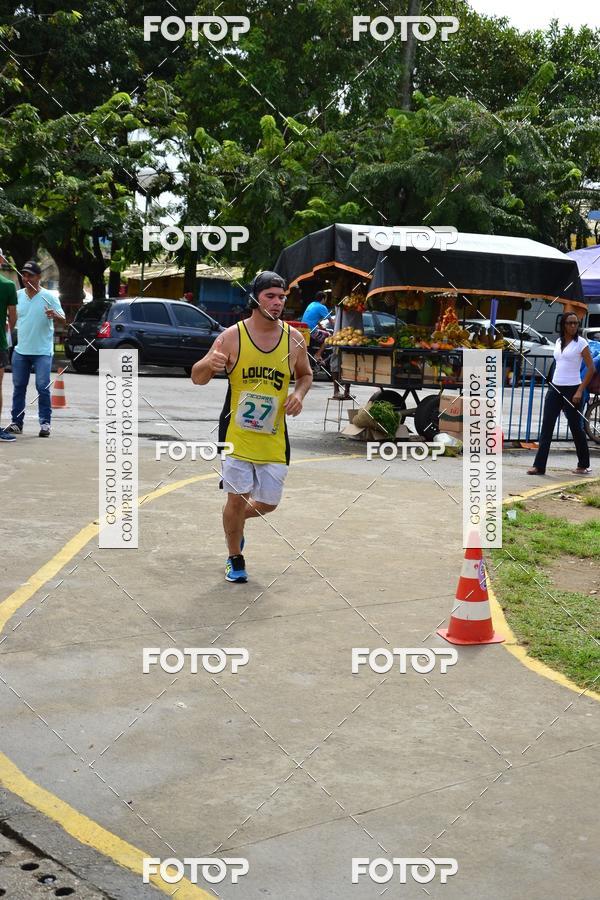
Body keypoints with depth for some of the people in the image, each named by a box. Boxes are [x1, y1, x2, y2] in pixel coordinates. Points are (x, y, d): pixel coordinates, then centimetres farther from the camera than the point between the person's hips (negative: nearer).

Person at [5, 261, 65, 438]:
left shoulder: (48, 297, -3)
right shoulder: (17, 295, 7)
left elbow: (63, 318, -7)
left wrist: (55, 315, -29)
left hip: (42, 351, -4)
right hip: (21, 350, 4)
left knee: (43, 387, -6)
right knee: (18, 387, 7)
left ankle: (45, 423, 1)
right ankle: (17, 422, 14)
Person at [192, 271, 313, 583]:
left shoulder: (294, 338, 0)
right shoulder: (233, 335, -8)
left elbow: (306, 374, 18)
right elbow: (197, 378, -4)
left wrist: (299, 394, -4)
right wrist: (209, 364, -27)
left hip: (274, 437, 3)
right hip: (237, 432, -3)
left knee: (268, 503, 8)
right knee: (237, 497, -2)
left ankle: (235, 524, 42)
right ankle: (235, 560, 21)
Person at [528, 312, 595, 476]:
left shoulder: (580, 342, -6)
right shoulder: (558, 342, 11)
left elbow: (591, 369, -8)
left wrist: (580, 391, -14)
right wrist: (553, 384, 13)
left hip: (571, 389, -5)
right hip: (555, 388, 5)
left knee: (576, 427, 4)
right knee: (546, 426, -2)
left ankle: (584, 465, 19)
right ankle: (539, 465, -2)